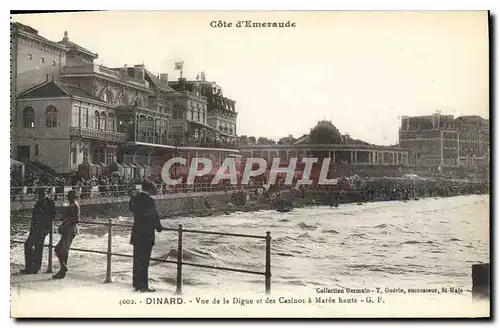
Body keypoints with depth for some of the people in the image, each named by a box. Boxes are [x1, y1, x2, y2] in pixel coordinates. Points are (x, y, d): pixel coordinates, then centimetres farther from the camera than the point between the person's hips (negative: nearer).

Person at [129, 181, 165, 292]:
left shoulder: (135, 199, 7)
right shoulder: (149, 200, -17)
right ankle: (143, 285, 2)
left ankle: (136, 283, 23)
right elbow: (154, 216, -14)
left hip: (136, 234, 8)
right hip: (146, 234, -8)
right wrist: (159, 227, 5)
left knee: (137, 259, 15)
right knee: (144, 261, -2)